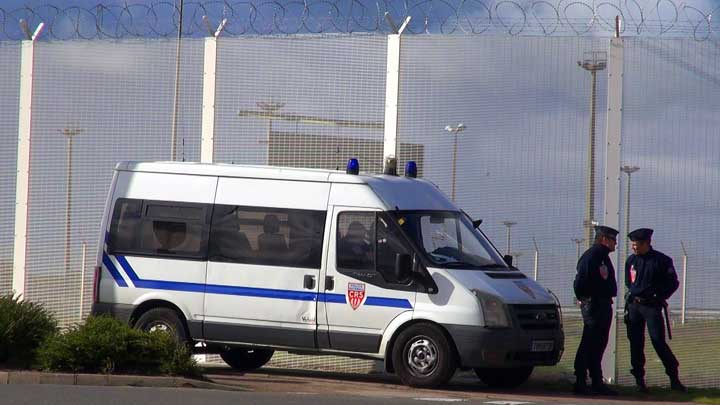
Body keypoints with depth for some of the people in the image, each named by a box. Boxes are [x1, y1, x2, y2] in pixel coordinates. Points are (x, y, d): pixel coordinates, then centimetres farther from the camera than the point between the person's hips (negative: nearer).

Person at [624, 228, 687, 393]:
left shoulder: (661, 260, -5)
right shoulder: (631, 261, 8)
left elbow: (673, 283, 0)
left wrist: (659, 297, -7)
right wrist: (633, 295, 9)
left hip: (652, 306, -4)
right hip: (633, 305, 4)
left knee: (658, 341, -9)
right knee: (636, 343, 2)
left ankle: (674, 379, 0)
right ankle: (639, 380, 9)